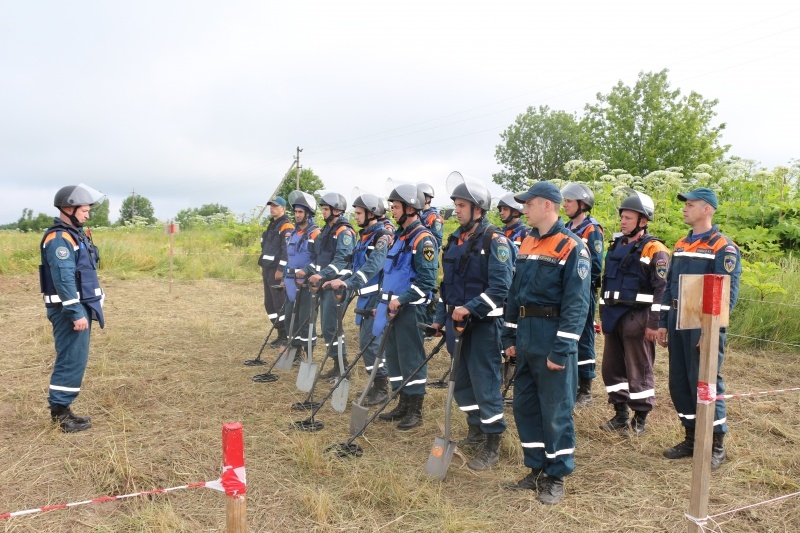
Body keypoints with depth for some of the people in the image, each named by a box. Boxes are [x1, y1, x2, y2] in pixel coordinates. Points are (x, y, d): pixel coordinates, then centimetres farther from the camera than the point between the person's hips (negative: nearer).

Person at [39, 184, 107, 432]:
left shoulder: (74, 234, 15)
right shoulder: (59, 239, -16)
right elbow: (64, 280, -23)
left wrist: (85, 310, 18)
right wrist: (76, 313, -24)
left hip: (80, 307, 10)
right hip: (69, 310, -10)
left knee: (74, 359, 13)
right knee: (71, 360, -5)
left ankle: (62, 408, 22)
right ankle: (59, 412, 3)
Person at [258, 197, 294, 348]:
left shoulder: (287, 227, -11)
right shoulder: (271, 225, 19)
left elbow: (287, 250, -20)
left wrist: (281, 269, -22)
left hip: (278, 272, -10)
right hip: (268, 271, 10)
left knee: (280, 304, -6)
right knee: (269, 304, 12)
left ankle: (285, 336, 3)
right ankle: (281, 334, 21)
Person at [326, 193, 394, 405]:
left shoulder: (383, 236, -14)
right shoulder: (365, 235, 15)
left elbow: (373, 266, -28)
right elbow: (356, 263, 17)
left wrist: (347, 283, -37)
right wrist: (341, 281, 5)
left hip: (377, 296, -9)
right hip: (366, 295, 9)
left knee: (371, 342, -8)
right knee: (366, 341, 14)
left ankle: (382, 389, 3)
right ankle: (377, 384, 25)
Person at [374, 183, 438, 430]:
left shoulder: (423, 239, -14)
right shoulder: (399, 236, 15)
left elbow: (427, 281, -19)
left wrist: (401, 299, -22)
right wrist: (383, 302, 19)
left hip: (410, 309, -9)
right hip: (392, 307, 9)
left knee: (411, 359, -1)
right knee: (393, 356, 14)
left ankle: (415, 410, 12)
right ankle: (403, 404, 27)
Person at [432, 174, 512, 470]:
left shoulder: (494, 240, -12)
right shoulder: (456, 240, 12)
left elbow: (501, 287, -19)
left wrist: (470, 308, -25)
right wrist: (441, 317, 16)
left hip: (484, 323, -8)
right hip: (458, 322, 8)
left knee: (485, 382, -2)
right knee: (462, 380, 17)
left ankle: (492, 446, 11)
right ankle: (475, 431, 35)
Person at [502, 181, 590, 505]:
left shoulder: (572, 247, -12)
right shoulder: (527, 243, 11)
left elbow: (576, 303, -16)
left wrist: (561, 350, -19)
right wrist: (510, 337, 12)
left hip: (553, 339, -8)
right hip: (526, 338, 8)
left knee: (555, 410, 4)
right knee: (524, 405, 14)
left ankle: (557, 476, 20)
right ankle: (537, 469, 29)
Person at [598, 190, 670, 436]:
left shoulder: (654, 249, -10)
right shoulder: (617, 246, 13)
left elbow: (662, 289, -15)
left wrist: (654, 323, -19)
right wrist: (603, 315, 17)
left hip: (637, 319, -8)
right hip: (614, 317, 8)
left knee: (639, 371, 2)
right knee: (612, 368, 12)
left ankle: (639, 421, 16)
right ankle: (621, 415, 26)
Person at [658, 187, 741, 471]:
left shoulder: (724, 248, -8)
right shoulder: (680, 245, 14)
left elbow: (727, 293, -14)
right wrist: (663, 323, 11)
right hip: (678, 322, 7)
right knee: (679, 383, 11)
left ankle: (716, 446, 14)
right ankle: (692, 438, 26)